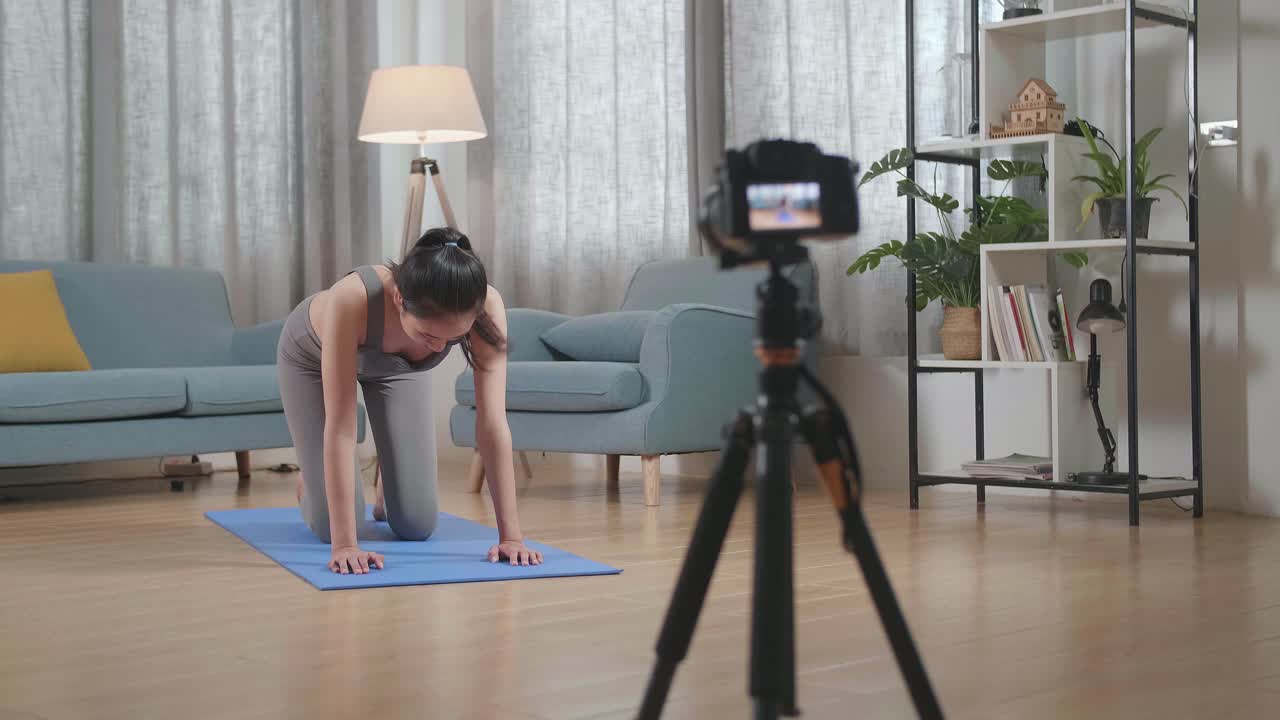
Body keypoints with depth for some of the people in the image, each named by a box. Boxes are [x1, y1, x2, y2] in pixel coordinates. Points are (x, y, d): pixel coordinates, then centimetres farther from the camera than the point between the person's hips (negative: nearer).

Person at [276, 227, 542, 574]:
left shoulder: (486, 307, -39)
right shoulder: (352, 300, -47)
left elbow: (493, 423, -37)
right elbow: (340, 428, -44)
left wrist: (511, 535, -40)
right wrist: (344, 544, -47)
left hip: (397, 364, 3)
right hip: (313, 356, -2)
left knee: (416, 524, -5)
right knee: (332, 525, -8)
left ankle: (388, 487, 30)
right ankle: (310, 487, 27)